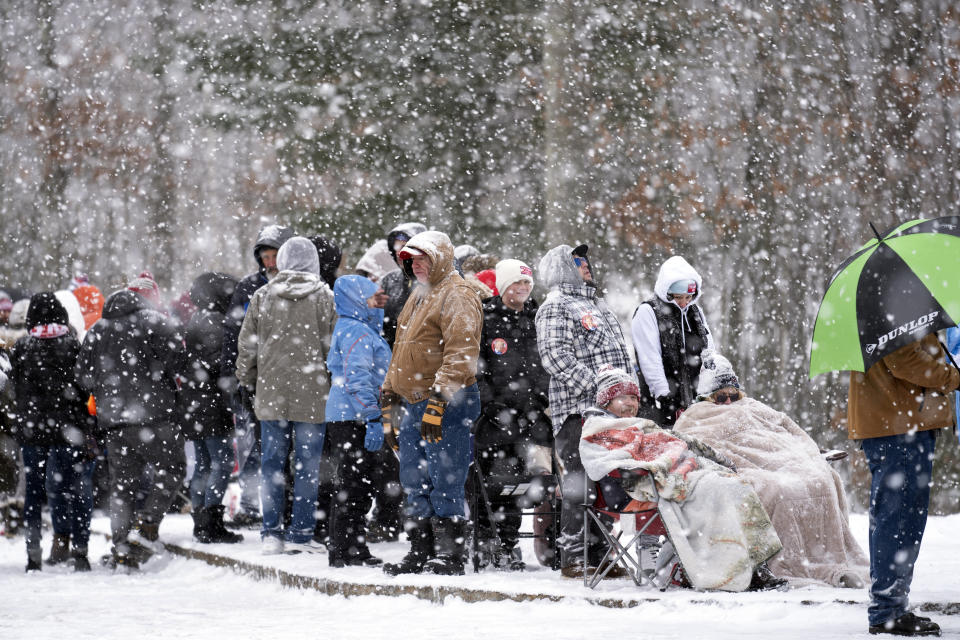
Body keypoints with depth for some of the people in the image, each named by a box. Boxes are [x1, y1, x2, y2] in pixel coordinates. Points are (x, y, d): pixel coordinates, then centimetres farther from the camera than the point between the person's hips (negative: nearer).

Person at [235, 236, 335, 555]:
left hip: (271, 393, 2)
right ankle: (301, 533, 2)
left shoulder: (262, 296, 3)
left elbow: (247, 345, 8)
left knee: (272, 462, 7)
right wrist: (336, 383, 9)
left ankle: (271, 532, 7)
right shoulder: (325, 297, -2)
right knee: (307, 464, 3)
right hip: (312, 395, -2)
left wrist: (248, 381, 20)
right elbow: (334, 345, -2)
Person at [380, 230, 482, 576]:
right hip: (415, 404, 10)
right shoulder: (419, 296, 21)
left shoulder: (456, 296, -10)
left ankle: (450, 555, -5)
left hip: (448, 404, -10)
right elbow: (401, 354, 28)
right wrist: (388, 399, 24)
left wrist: (437, 403, -25)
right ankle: (420, 552, 16)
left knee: (443, 481, -8)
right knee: (414, 481, 10)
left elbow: (461, 355, -20)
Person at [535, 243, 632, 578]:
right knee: (579, 484, -10)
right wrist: (597, 387, -20)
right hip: (577, 411, -9)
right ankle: (573, 556, -7)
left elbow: (621, 354, 31)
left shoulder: (598, 305, 26)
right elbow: (557, 357, -15)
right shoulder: (555, 307, -3)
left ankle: (599, 550, 16)